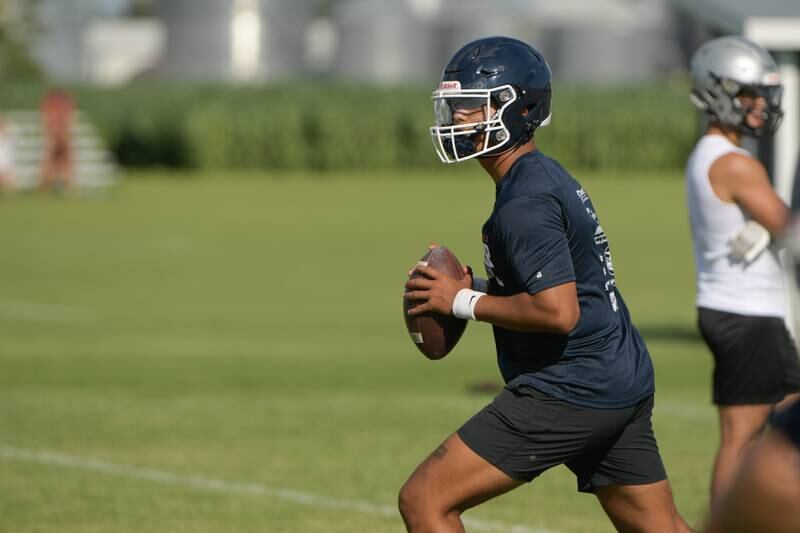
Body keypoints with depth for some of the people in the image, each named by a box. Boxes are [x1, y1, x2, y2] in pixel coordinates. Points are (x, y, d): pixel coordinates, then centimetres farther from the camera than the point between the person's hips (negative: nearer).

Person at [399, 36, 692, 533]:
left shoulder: (525, 203, -17)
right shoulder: (550, 176, 14)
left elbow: (559, 311, -25)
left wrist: (464, 302, -13)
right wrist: (475, 285, 11)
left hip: (568, 393, -10)